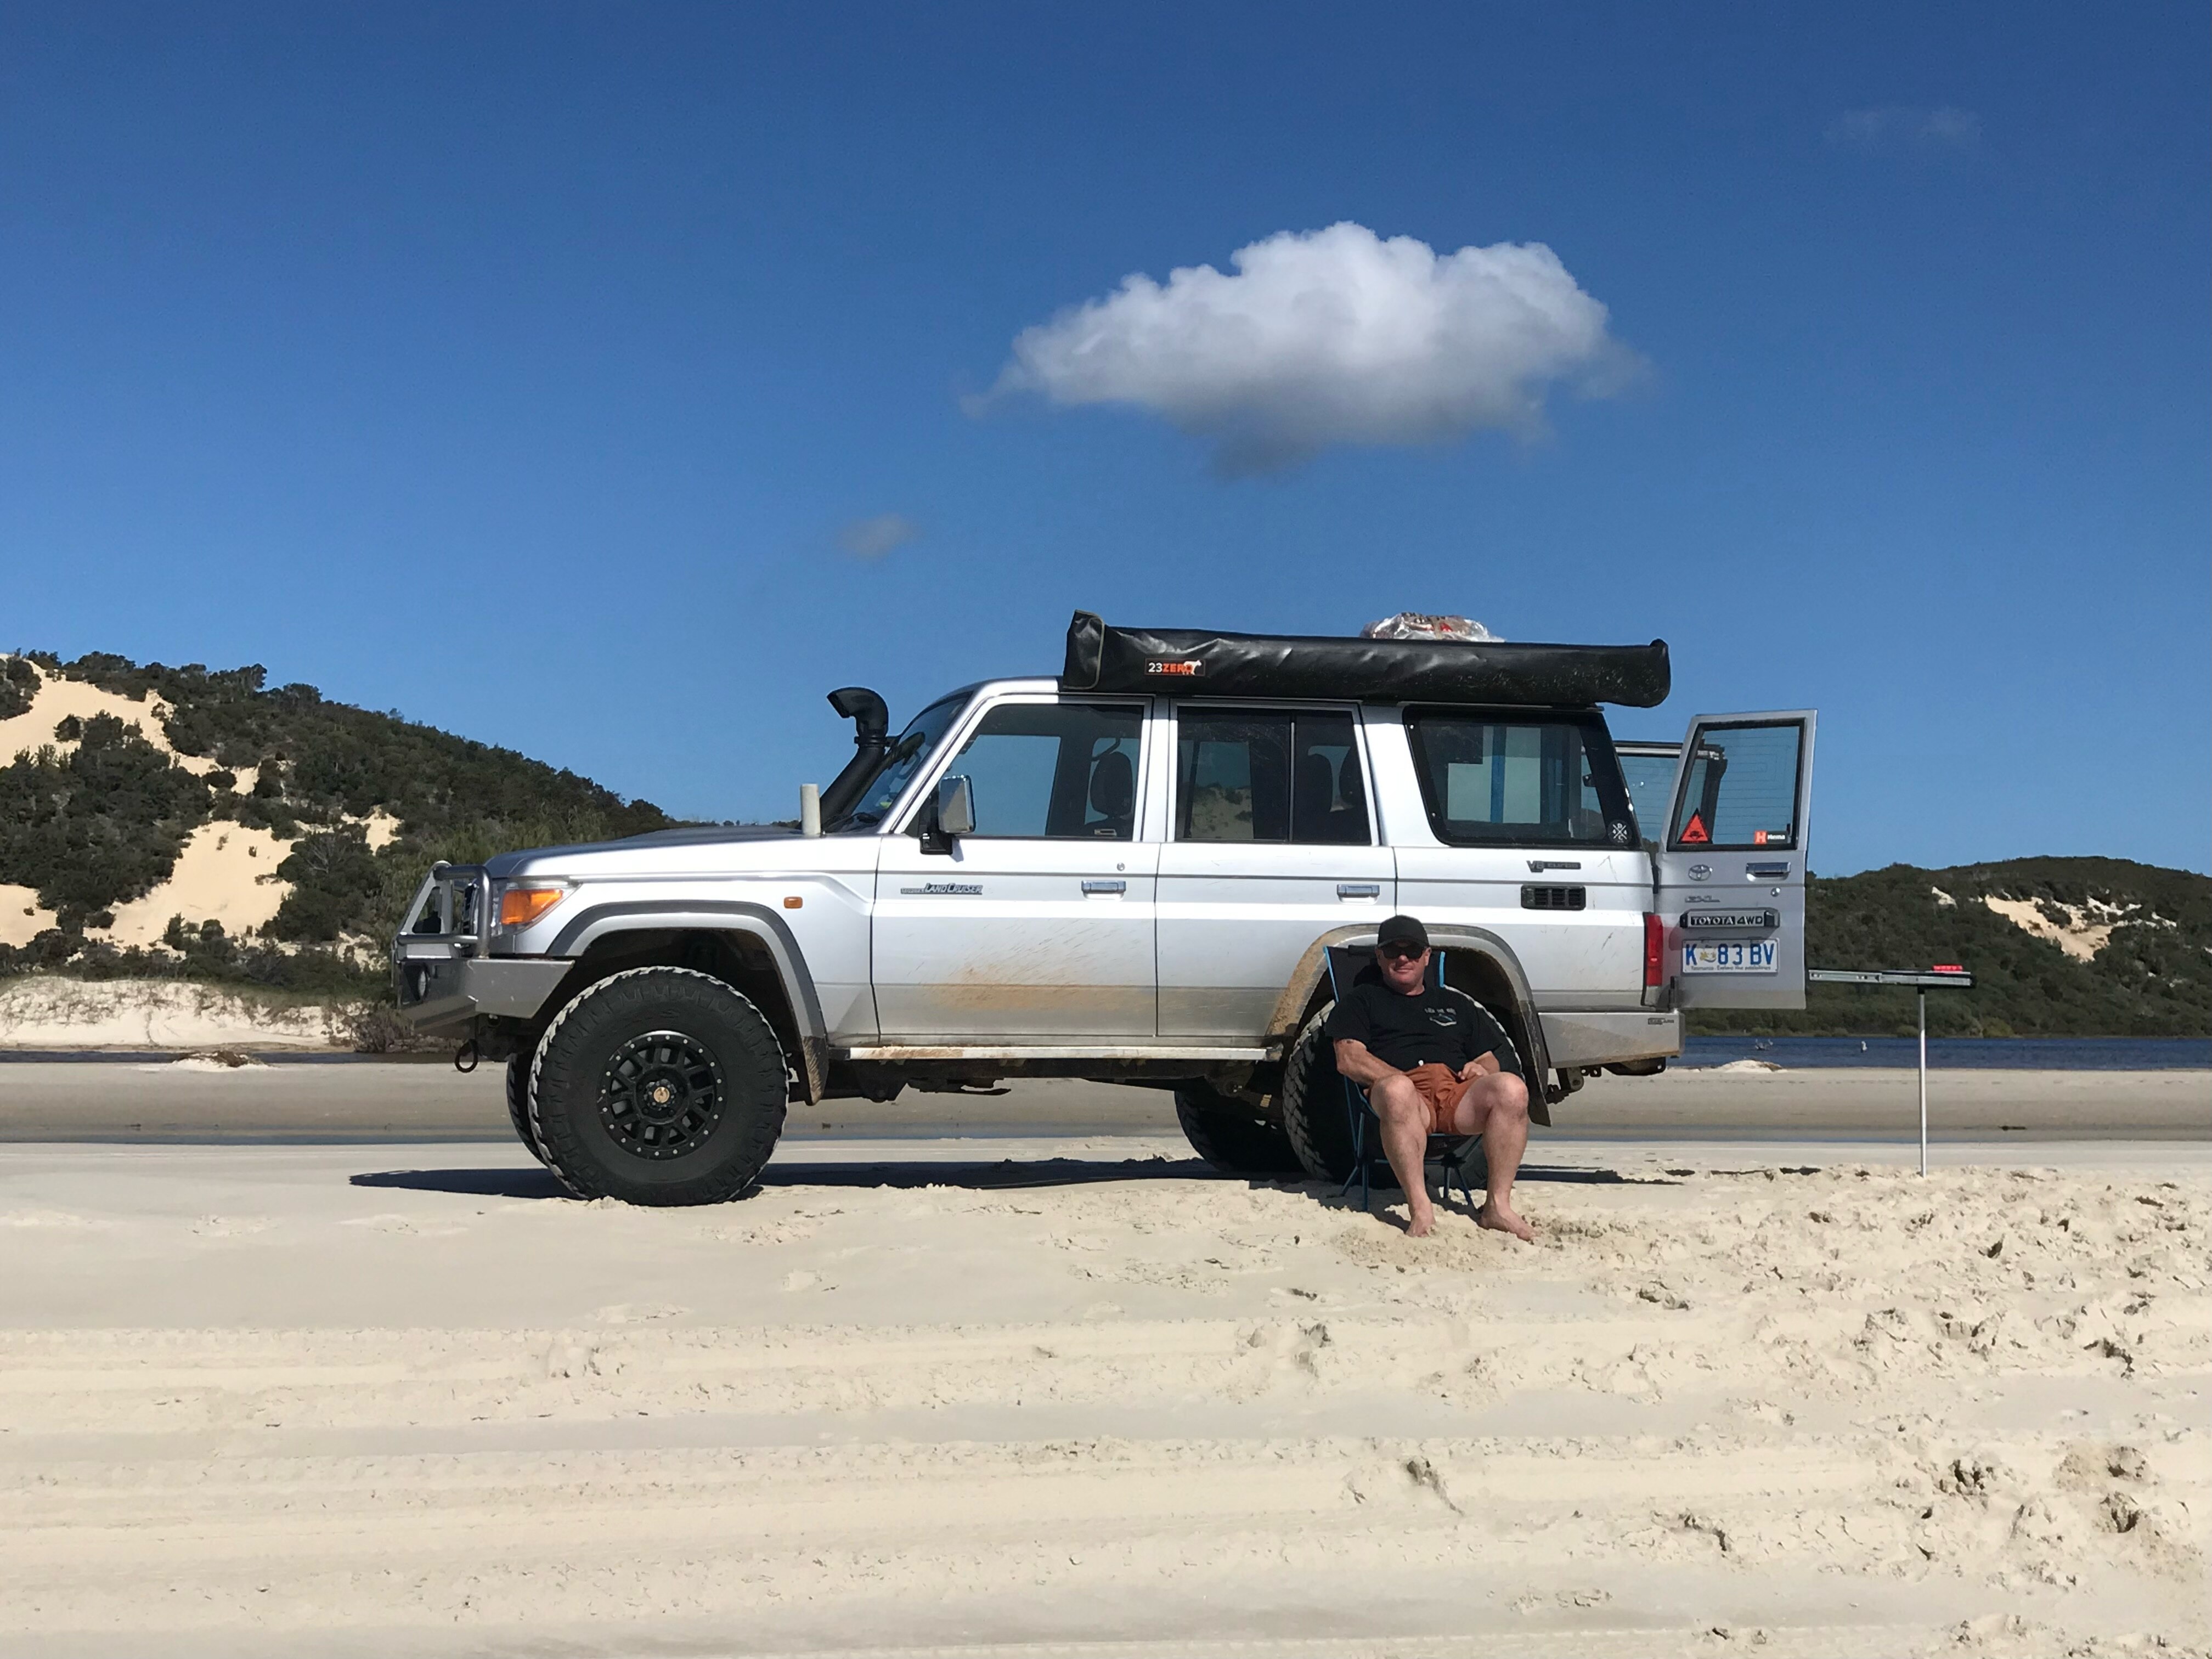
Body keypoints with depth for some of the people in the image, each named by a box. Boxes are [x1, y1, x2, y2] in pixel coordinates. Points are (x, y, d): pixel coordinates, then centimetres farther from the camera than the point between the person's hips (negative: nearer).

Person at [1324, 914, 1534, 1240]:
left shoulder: (1455, 1003, 35)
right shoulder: (1363, 1000, 25)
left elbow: (1492, 1058, 31)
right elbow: (1348, 1059, 9)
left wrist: (1482, 1067, 4)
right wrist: (1401, 1079, -9)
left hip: (1460, 1095, 3)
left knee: (1511, 1088, -29)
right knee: (1397, 1091, -42)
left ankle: (1498, 1205, -29)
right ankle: (1421, 1210, -44)